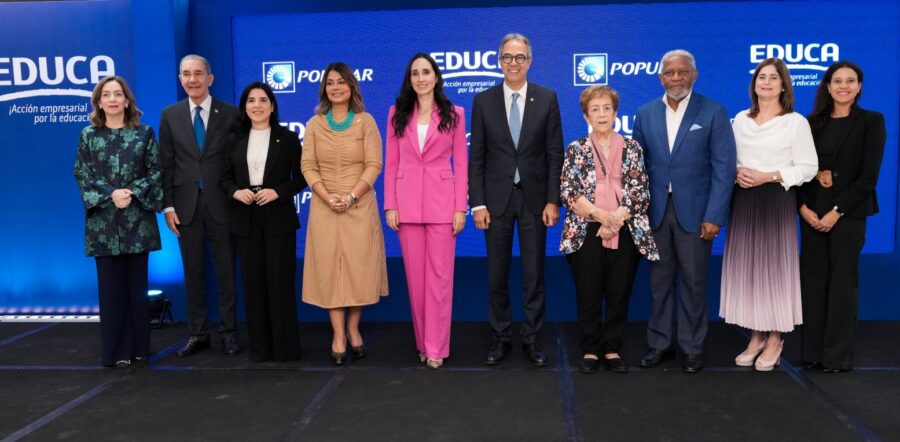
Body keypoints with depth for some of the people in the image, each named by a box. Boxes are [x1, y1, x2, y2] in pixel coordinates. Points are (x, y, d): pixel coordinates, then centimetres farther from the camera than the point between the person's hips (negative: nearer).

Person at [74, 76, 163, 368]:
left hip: (137, 219, 0)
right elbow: (82, 175, 1)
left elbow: (155, 172, 1)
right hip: (103, 221, 0)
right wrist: (111, 194, -13)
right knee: (111, 286, 3)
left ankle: (139, 348, 16)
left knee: (137, 285, 5)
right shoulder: (88, 135, 5)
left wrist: (132, 193, -14)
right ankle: (117, 351, 12)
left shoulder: (144, 133, 4)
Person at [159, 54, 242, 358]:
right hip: (186, 204, 2)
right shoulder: (170, 115, 7)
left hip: (221, 204, -2)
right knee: (193, 273, 9)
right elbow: (166, 164, 5)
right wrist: (168, 206, 0)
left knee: (226, 271, 5)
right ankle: (197, 334, 20)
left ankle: (229, 332, 16)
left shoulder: (230, 114, 0)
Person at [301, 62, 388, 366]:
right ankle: (338, 334, 7)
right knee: (329, 267, 0)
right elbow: (307, 166, 2)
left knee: (359, 267, 1)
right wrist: (328, 197, -13)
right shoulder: (314, 124, 7)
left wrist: (351, 197, -15)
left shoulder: (365, 121, 2)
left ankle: (353, 328, 16)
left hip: (360, 206, -1)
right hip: (325, 207, 2)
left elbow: (374, 165, -5)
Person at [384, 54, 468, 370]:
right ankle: (423, 342, 21)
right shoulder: (397, 114, 8)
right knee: (415, 276, 7)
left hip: (441, 202, -2)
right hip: (407, 203, 2)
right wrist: (390, 205, -1)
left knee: (439, 275, -1)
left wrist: (461, 208, -5)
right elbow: (391, 163, 6)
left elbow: (461, 163, 2)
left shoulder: (453, 114, 4)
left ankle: (436, 347, 7)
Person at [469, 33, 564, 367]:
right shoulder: (483, 101, 2)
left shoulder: (547, 98, 1)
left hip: (534, 198, 0)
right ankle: (501, 338, 21)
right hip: (497, 197, 1)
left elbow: (555, 153, 0)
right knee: (497, 274, 7)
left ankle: (531, 339, 19)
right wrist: (477, 203, -5)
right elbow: (476, 156, 1)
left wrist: (553, 200, -6)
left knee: (534, 274, 6)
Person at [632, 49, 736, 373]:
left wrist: (714, 216, -12)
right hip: (655, 212, 3)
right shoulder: (645, 114, 7)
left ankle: (692, 348, 19)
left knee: (693, 283, 6)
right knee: (658, 281, 10)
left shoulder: (713, 113, -3)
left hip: (695, 212, -3)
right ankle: (660, 344, 23)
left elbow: (723, 168, -6)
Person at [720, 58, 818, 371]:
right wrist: (737, 173, -6)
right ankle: (756, 336, 18)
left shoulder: (796, 122, -2)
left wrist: (769, 176, -15)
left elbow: (808, 168, -4)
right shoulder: (741, 119, 11)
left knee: (774, 265, -2)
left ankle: (775, 339, 13)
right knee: (746, 265, 5)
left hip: (776, 201, -4)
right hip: (743, 201, 4)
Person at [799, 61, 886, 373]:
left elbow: (869, 175, -8)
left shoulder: (871, 121, -1)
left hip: (848, 213, -3)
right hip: (812, 213, 3)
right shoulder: (813, 122, 8)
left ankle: (838, 355, 13)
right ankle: (812, 350, 15)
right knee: (813, 280, 5)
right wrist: (803, 207, -8)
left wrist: (837, 211, -13)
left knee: (842, 282, 2)